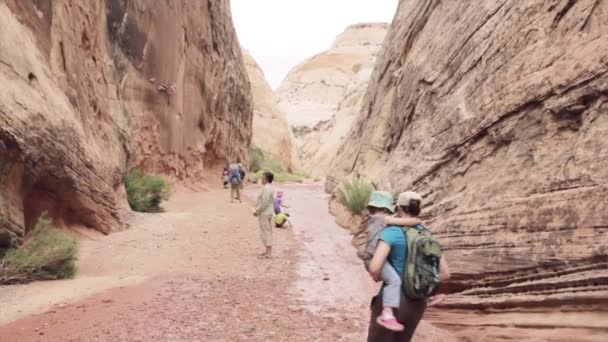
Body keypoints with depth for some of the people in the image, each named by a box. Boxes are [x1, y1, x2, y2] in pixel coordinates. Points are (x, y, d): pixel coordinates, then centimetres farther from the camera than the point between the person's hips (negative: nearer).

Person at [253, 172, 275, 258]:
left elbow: (264, 203, -24)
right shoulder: (270, 187, 12)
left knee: (265, 232, -6)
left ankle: (268, 253, -2)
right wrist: (257, 210, 14)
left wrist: (257, 211, -15)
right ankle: (268, 251, 21)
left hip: (264, 213, -10)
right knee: (268, 232, 14)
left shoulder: (266, 188, -19)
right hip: (268, 212, 10)